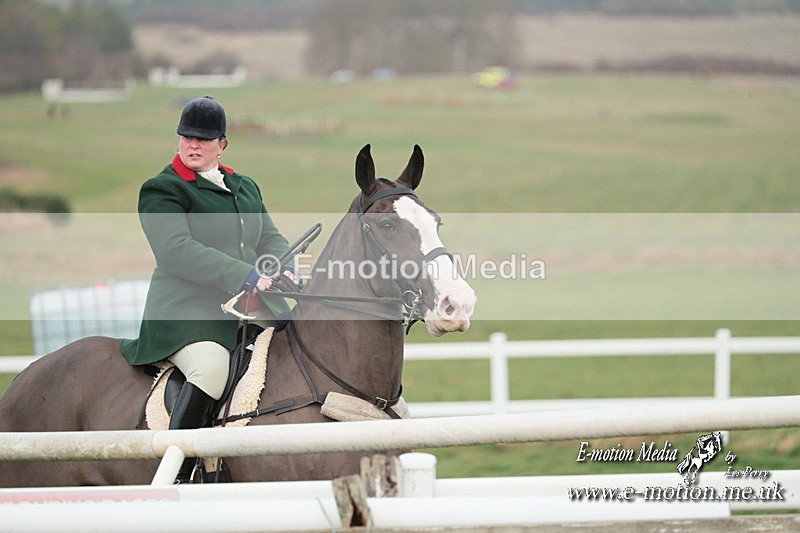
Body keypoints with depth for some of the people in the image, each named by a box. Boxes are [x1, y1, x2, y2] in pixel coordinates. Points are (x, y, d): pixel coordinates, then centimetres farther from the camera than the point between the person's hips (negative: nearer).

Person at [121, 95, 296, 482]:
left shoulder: (246, 187, 22)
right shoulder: (161, 190, -1)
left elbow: (270, 239, 21)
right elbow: (177, 250, -15)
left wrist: (285, 270, -5)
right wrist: (247, 276, -23)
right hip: (186, 311, -7)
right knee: (211, 367, -35)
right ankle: (173, 477, -31)